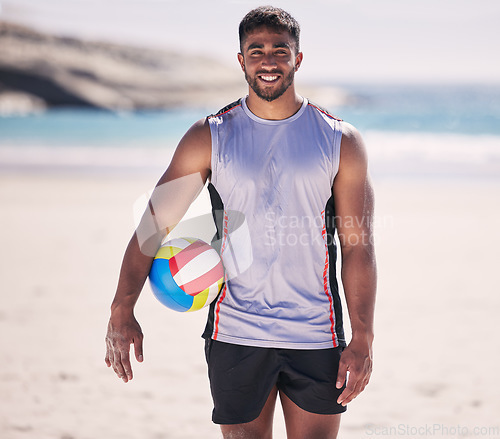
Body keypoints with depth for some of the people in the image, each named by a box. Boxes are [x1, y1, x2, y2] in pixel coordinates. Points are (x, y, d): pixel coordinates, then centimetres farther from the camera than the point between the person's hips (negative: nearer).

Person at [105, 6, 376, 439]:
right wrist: (122, 310, -11)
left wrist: (363, 339, -6)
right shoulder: (209, 138, 2)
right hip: (236, 335, 0)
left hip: (316, 338, 0)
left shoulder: (341, 142, 2)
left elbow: (358, 246, 1)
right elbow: (154, 224, 1)